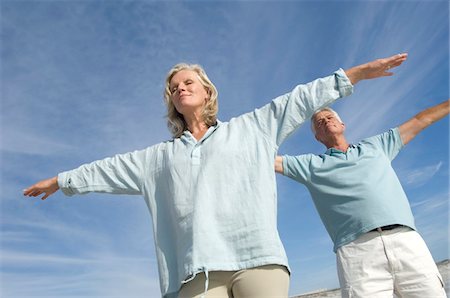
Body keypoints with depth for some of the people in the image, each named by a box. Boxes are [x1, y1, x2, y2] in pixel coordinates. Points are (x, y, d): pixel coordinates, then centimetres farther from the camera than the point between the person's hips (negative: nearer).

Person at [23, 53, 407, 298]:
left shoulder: (249, 127, 17)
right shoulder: (160, 156, 24)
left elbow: (301, 99, 16)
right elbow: (109, 169, 29)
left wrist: (359, 72, 17)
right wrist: (60, 180, 36)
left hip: (256, 255, -1)